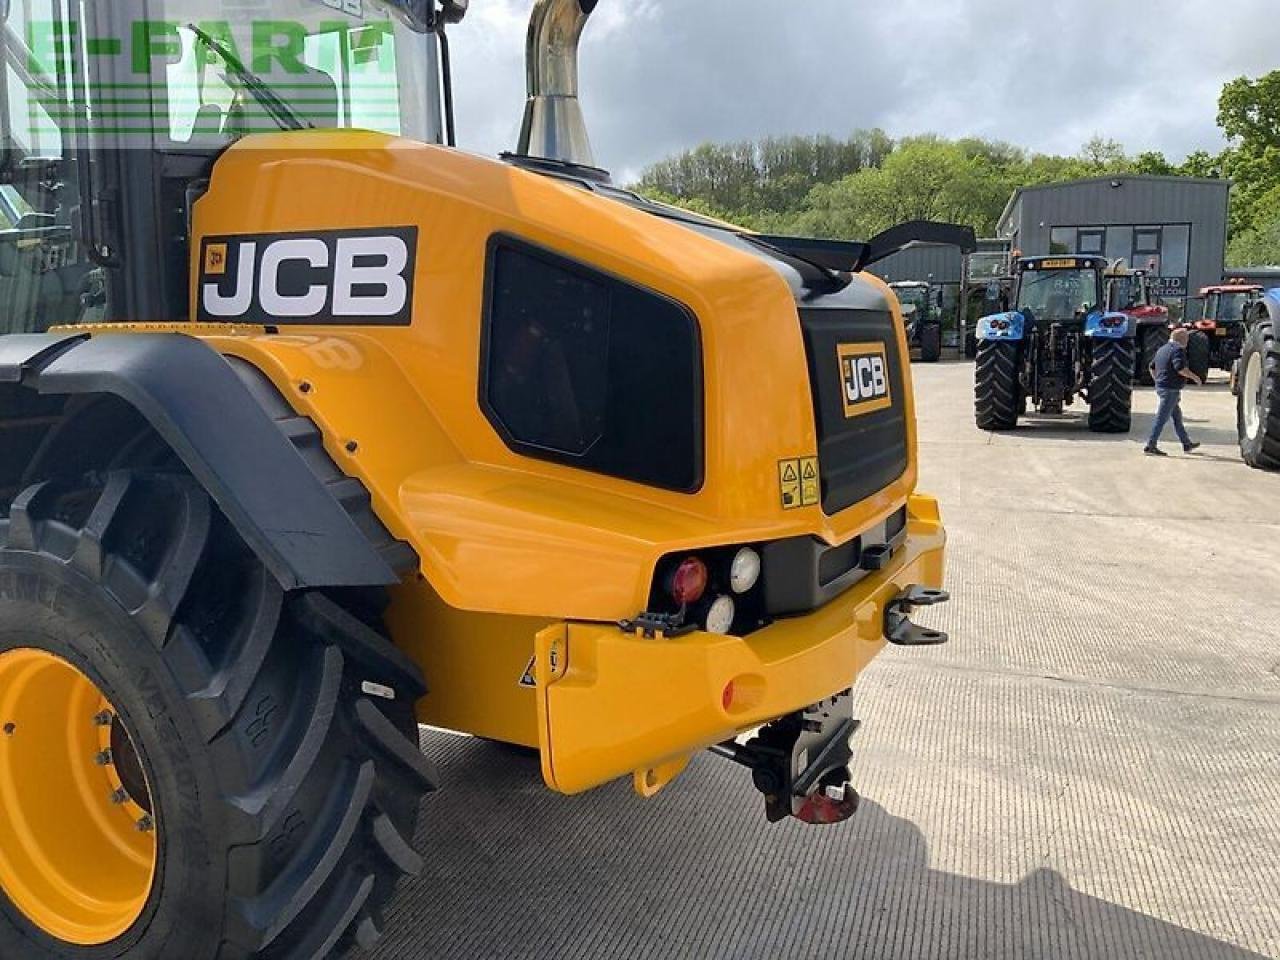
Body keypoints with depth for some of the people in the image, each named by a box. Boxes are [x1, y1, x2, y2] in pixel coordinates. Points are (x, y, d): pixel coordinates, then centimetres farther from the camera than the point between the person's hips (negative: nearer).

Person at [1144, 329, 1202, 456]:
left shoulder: (1162, 349, 15)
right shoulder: (1178, 350, -13)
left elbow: (1152, 367, 21)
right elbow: (1180, 368, -25)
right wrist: (1194, 377, -13)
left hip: (1161, 387, 10)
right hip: (1171, 389, -10)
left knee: (1177, 416, 18)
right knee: (1162, 418, -9)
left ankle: (1187, 444, 27)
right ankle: (1151, 446, -10)